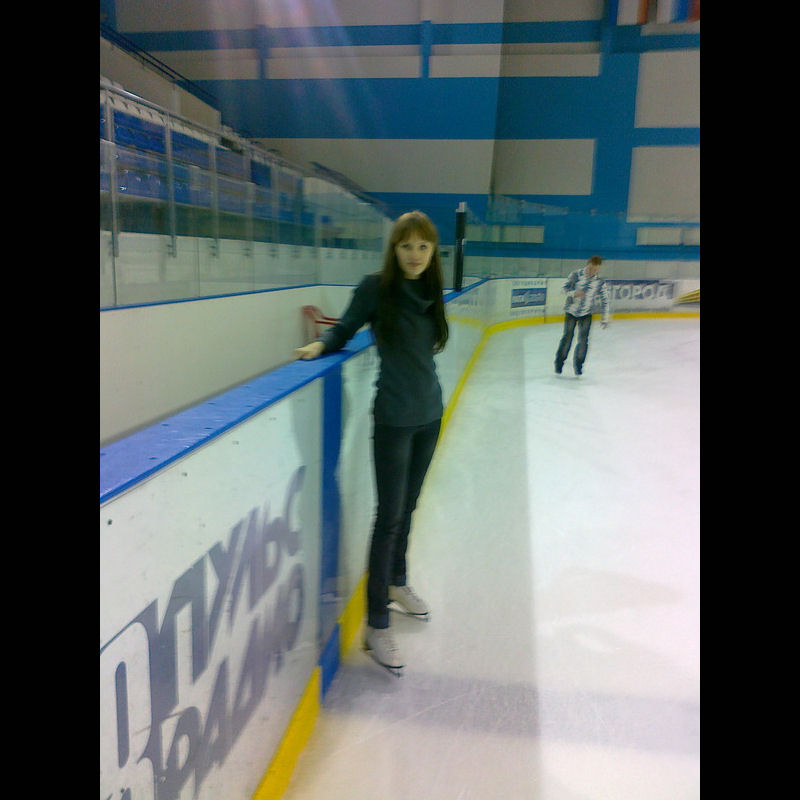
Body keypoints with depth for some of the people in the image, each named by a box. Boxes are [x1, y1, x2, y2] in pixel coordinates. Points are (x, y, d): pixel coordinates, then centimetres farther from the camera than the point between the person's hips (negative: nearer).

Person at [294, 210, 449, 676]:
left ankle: (398, 583, 40)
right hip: (394, 419, -5)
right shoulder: (377, 287, -11)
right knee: (390, 516, -2)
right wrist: (321, 344, -22)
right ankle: (377, 623, 11)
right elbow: (346, 328, -2)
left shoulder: (430, 291, 4)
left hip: (430, 413, 6)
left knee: (408, 506, 18)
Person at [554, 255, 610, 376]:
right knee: (567, 337, -4)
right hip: (571, 312, -1)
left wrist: (605, 318, 1)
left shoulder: (600, 282, -6)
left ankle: (578, 364, 13)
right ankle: (559, 362, 13)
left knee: (583, 340, -5)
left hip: (586, 314, 1)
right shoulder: (576, 275, -9)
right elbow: (566, 287, -9)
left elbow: (604, 300, 1)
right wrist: (574, 293, -31)